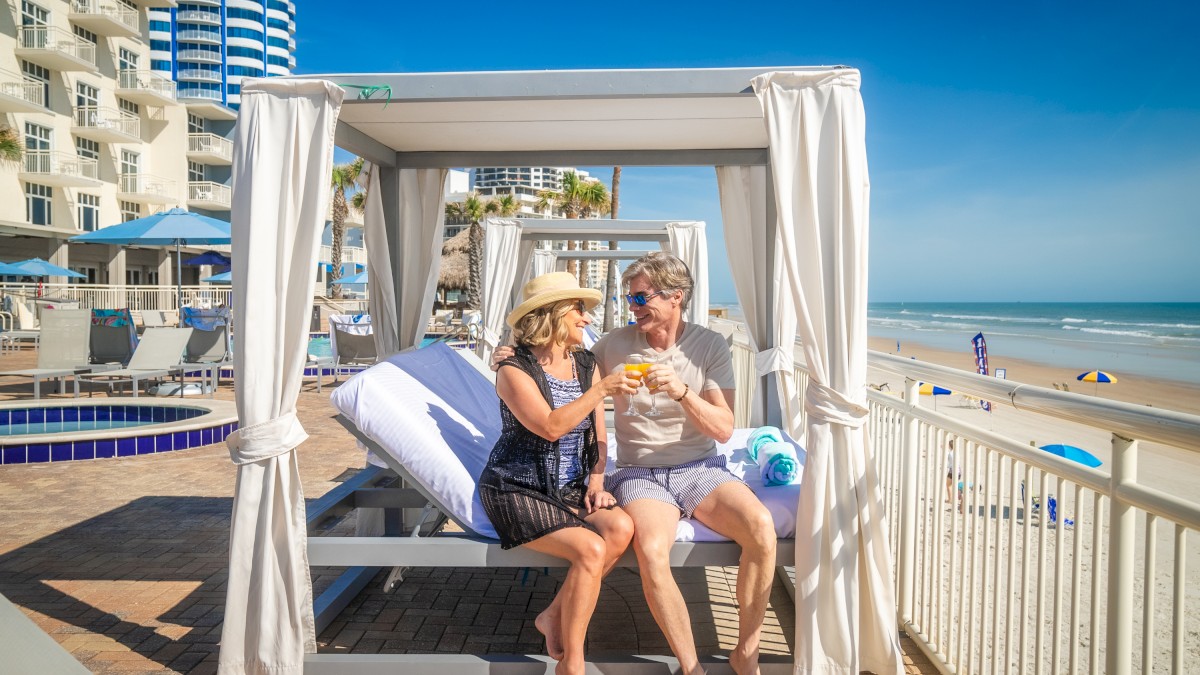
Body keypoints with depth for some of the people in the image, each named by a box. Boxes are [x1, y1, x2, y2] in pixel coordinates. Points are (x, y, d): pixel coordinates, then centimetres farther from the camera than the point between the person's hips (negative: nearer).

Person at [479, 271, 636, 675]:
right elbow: (550, 427, -27)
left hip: (569, 488, 6)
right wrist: (601, 390, -27)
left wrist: (596, 482, -4)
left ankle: (554, 616, -2)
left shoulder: (586, 365, 6)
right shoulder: (514, 370, -12)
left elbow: (597, 437, 10)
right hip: (516, 491, -6)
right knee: (591, 549, -26)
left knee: (621, 528, -22)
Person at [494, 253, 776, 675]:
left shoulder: (710, 346, 0)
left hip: (700, 468, 1)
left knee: (761, 528, -28)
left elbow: (724, 429, -6)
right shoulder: (616, 344, 2)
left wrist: (681, 391, -22)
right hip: (640, 473, -1)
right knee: (651, 551, -33)